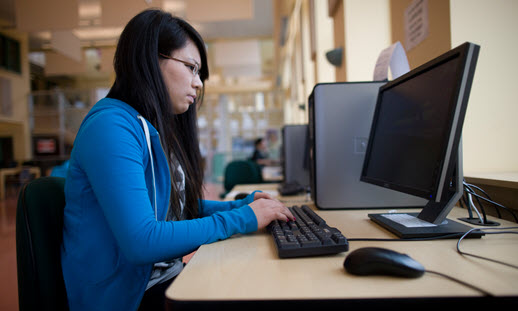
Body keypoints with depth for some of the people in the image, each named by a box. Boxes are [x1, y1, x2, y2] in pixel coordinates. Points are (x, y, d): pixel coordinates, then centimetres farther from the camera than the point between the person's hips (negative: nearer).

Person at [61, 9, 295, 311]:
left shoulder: (160, 130, 9)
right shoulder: (111, 126, -19)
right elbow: (141, 242, -27)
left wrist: (244, 204, 2)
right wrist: (241, 219, -20)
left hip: (168, 275, 8)